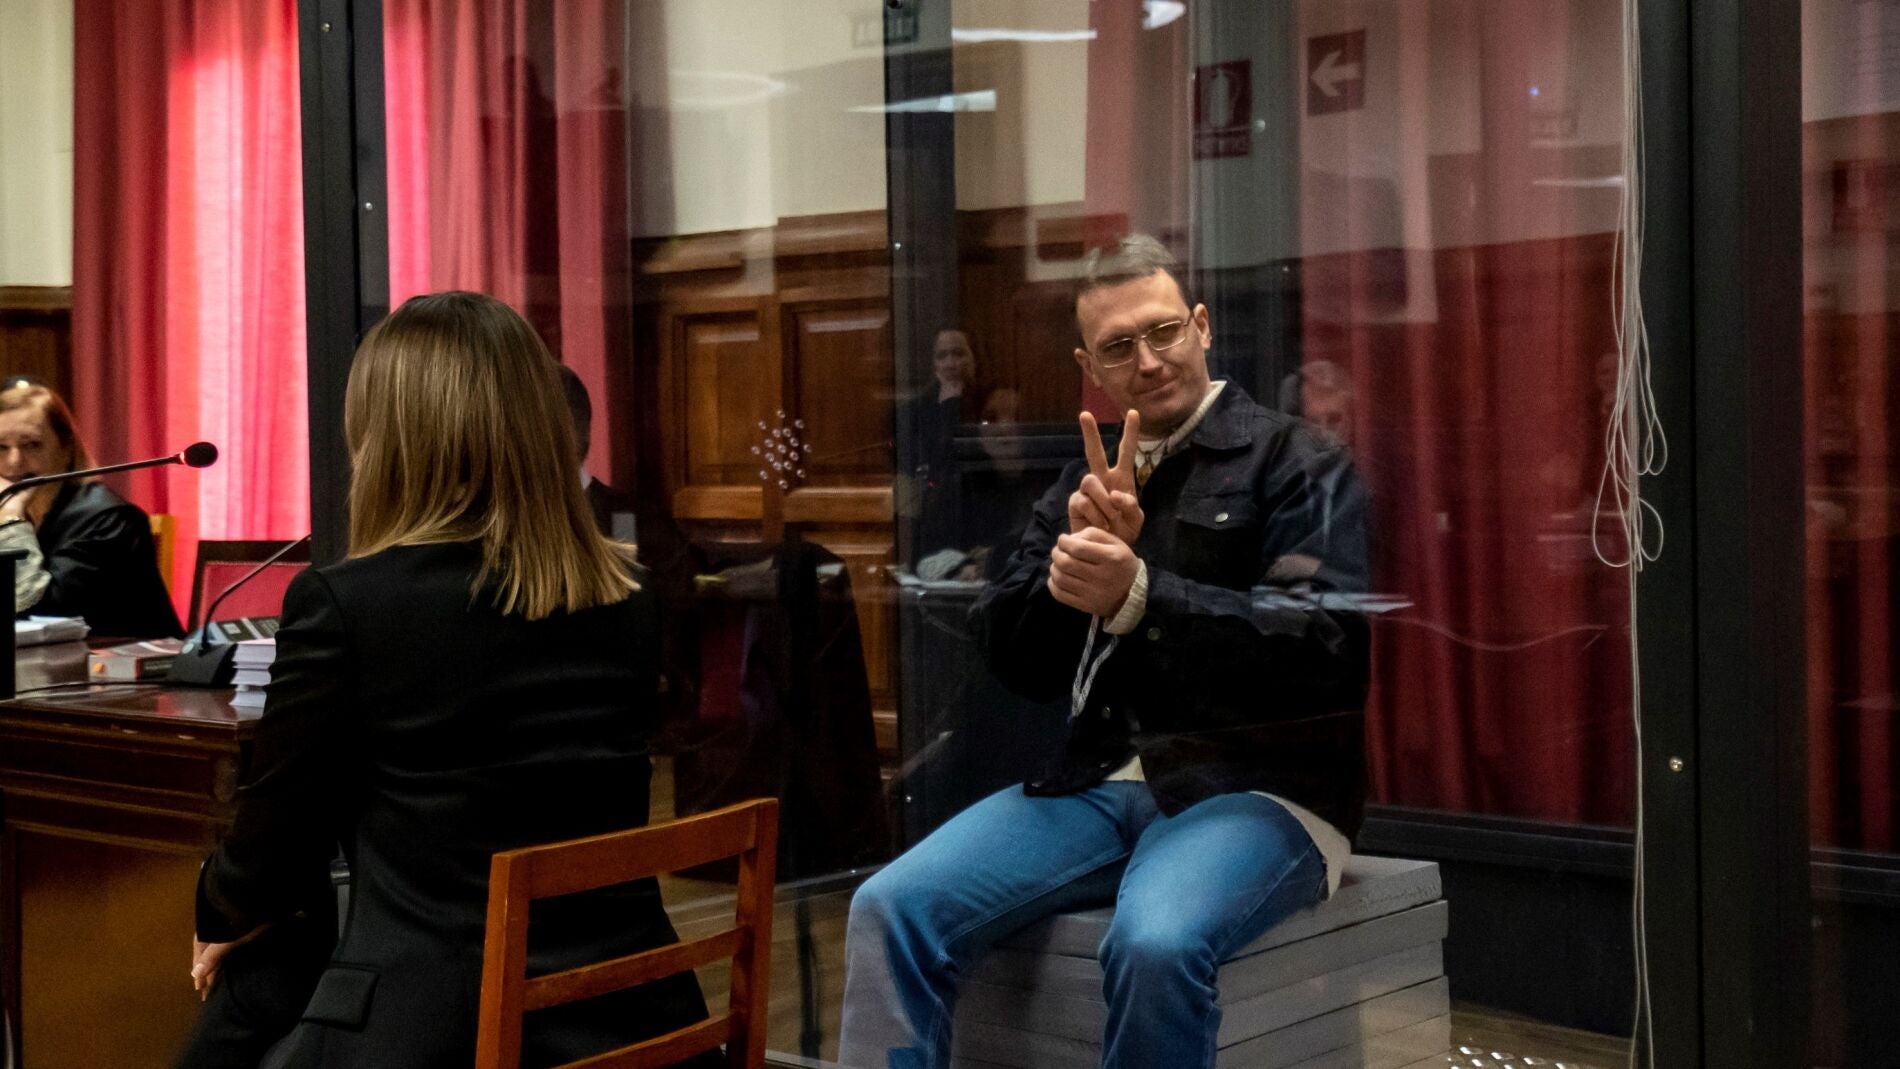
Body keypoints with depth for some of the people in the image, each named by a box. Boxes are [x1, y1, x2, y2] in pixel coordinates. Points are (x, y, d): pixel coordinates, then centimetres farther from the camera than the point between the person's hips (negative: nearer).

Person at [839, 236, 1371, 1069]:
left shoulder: (1293, 462, 0)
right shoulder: (1084, 485, 17)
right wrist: (1076, 554, -9)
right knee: (890, 909, -17)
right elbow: (1016, 663, 11)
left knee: (1155, 946, -36)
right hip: (1098, 783, 5)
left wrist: (1138, 595, -26)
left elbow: (1327, 645, -14)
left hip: (1252, 788, -5)